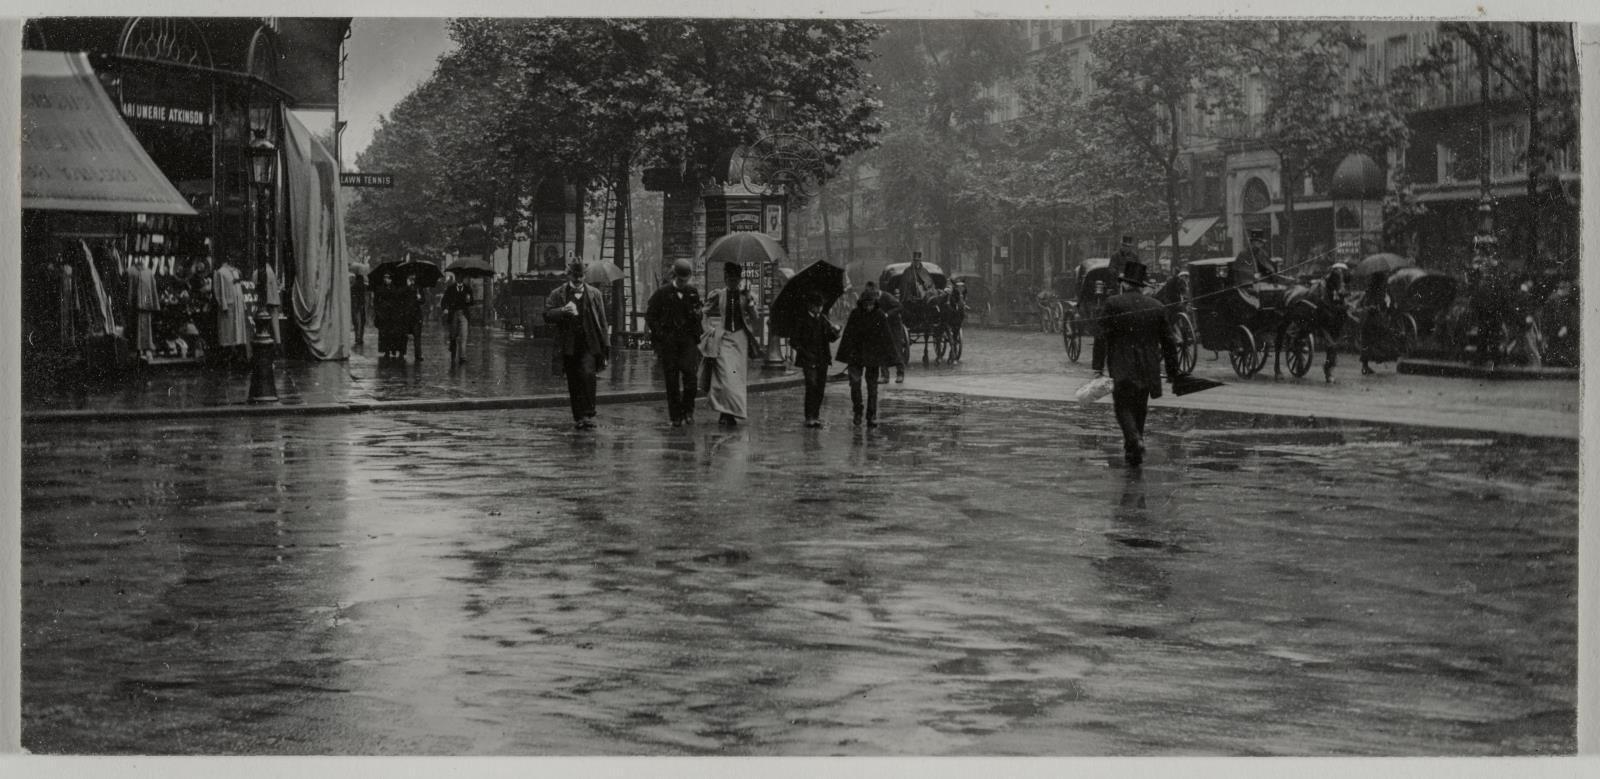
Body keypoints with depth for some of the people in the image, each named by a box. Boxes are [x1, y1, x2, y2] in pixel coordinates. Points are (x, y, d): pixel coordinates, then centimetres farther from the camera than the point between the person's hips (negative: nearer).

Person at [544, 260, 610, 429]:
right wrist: (562, 311, -20)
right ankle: (578, 417, 13)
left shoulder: (594, 294, 10)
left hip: (589, 344, -1)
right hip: (569, 345, 1)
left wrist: (605, 346, 5)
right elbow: (547, 315, -1)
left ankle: (588, 415, -14)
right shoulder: (557, 294, 7)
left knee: (587, 374, -20)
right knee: (573, 382, 4)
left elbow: (602, 321, 10)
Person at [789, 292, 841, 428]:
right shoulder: (802, 320, -4)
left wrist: (835, 332, -8)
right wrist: (803, 352, -13)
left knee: (820, 388, 4)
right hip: (808, 359, -5)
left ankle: (816, 416, 13)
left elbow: (831, 338, 14)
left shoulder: (823, 320, 12)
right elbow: (793, 341, -3)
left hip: (822, 360, 5)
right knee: (812, 386, -14)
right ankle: (809, 417, -11)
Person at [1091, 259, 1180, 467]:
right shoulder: (1157, 306, 6)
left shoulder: (1113, 304, -5)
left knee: (1123, 406, 0)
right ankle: (1132, 450, 21)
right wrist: (1173, 370, 15)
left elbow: (1102, 336, -8)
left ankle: (1135, 441, -23)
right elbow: (1168, 342, 9)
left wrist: (1098, 367, -6)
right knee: (1139, 408, 15)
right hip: (1148, 368, 4)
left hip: (1122, 369, -4)